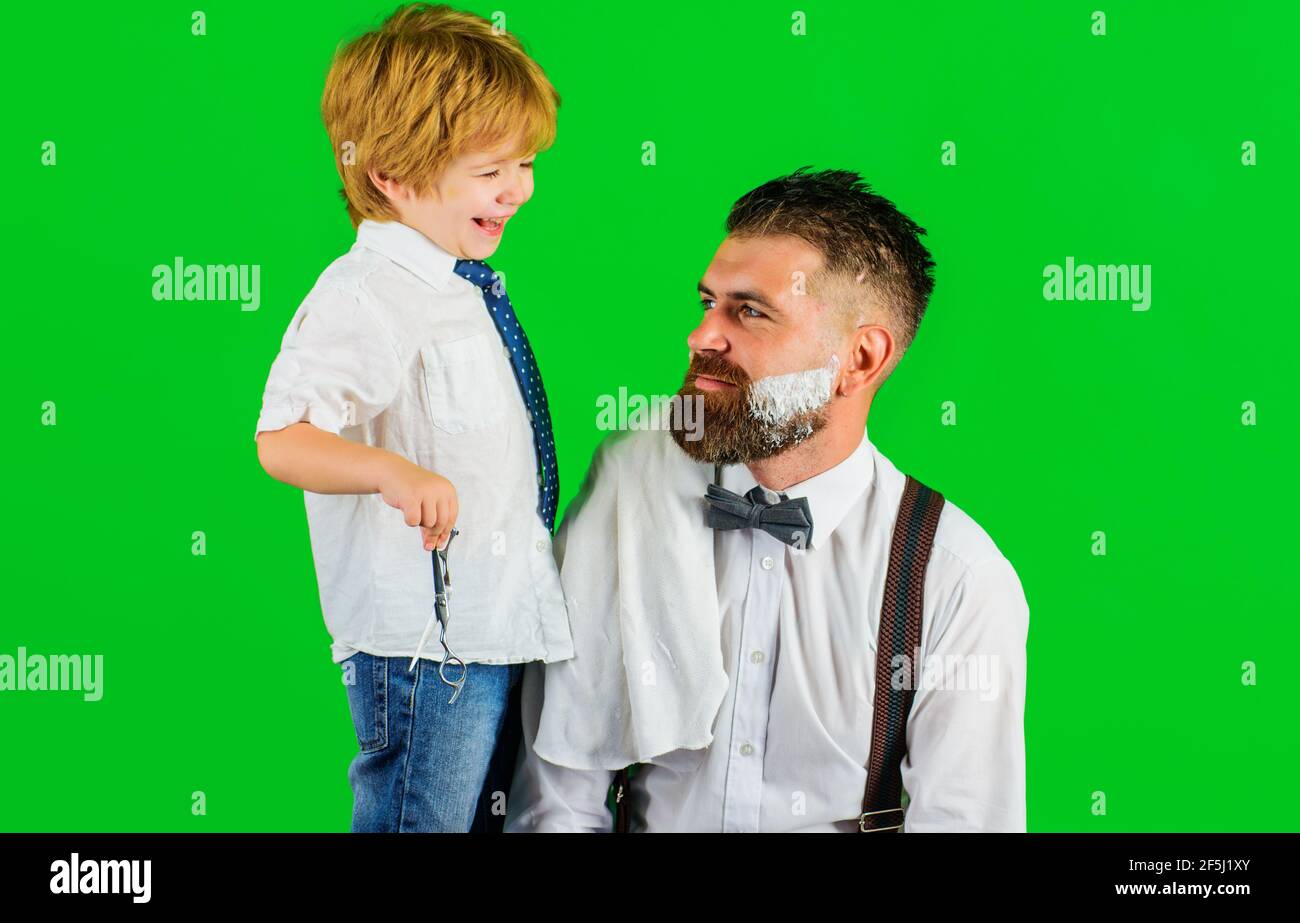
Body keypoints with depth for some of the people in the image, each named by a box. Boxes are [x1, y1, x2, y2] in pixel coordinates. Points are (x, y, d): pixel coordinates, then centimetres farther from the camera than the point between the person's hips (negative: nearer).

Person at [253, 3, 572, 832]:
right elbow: (284, 440, -30)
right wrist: (393, 473, -45)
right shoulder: (364, 298, -18)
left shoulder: (465, 288, 11)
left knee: (494, 814, 20)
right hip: (427, 641, -9)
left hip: (506, 617, 9)